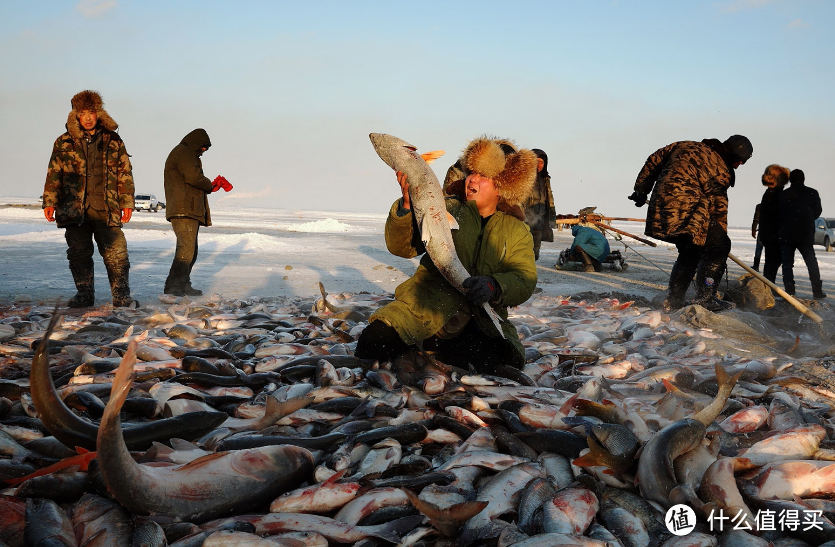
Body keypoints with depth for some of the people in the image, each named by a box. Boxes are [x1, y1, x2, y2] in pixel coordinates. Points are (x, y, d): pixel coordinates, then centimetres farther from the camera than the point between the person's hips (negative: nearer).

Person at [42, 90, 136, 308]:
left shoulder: (113, 141, 7)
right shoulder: (64, 143, 8)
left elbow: (125, 173, 9)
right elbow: (54, 174, 10)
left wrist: (127, 203, 3)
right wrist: (49, 202, 3)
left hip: (106, 209, -1)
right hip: (75, 209, 1)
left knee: (116, 254, -6)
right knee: (79, 254, 6)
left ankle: (121, 296, -1)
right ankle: (84, 294, 17)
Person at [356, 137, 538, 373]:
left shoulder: (517, 231, 11)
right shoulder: (446, 210, 9)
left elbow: (525, 281, -3)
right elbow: (400, 246, -2)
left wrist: (493, 287, -25)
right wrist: (407, 205, -20)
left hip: (482, 322, 2)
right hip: (429, 307, -2)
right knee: (375, 341, -28)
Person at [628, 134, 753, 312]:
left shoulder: (686, 146, 19)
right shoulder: (720, 171, -3)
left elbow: (653, 161, 25)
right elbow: (718, 207, 0)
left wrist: (641, 190, 32)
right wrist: (721, 234, 10)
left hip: (660, 211, 9)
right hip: (685, 213, -9)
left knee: (689, 252, 23)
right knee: (719, 245, -2)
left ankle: (673, 300, 24)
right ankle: (705, 298, -6)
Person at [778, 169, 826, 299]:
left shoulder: (783, 195, -2)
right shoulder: (812, 193, -1)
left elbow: (778, 214, 1)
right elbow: (817, 212, 8)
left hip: (786, 235, -1)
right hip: (806, 235, 1)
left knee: (787, 263, 3)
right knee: (811, 262, 10)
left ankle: (790, 291, -6)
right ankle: (817, 290, 4)